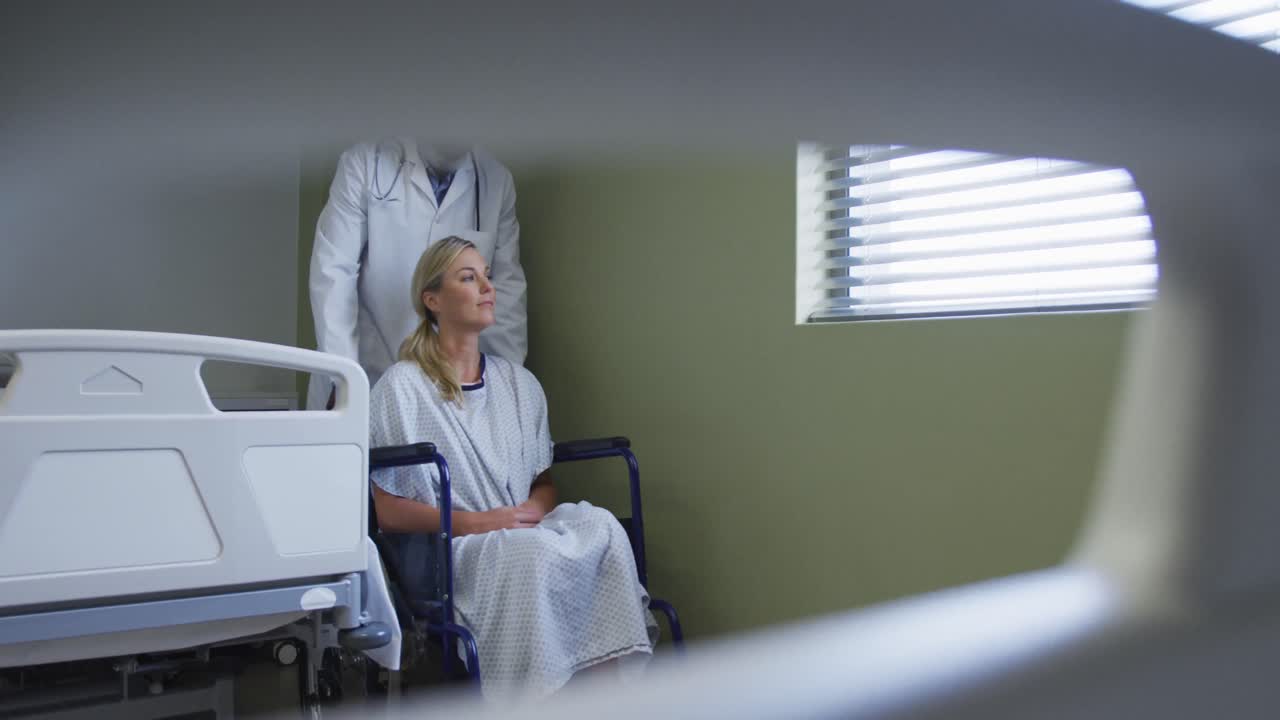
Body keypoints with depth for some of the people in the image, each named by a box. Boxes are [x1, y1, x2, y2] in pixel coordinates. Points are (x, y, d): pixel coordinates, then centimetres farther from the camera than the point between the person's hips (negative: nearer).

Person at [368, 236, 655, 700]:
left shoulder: (519, 384, 17)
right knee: (532, 553, -36)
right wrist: (474, 522, -15)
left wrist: (534, 509, -3)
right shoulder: (401, 387, 0)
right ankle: (528, 703, -22)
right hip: (447, 551, -4)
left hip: (526, 535, 5)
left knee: (600, 526, -27)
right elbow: (388, 511, -3)